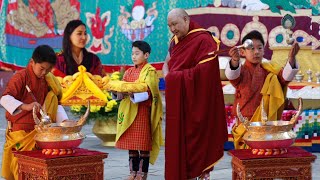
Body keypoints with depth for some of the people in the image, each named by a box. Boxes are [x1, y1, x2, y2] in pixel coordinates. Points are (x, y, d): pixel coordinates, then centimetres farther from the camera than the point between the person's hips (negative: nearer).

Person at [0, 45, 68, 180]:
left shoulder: (48, 81, 8)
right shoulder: (21, 77, -12)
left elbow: (55, 104, 11)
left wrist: (64, 121, -7)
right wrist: (25, 106, -38)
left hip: (39, 131, 6)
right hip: (20, 131, -6)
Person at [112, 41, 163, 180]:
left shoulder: (150, 71, -3)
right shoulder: (129, 72, 15)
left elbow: (147, 92, -15)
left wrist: (132, 93, -29)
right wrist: (117, 91, -11)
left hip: (143, 111, -6)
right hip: (129, 112, 6)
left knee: (143, 144, -3)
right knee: (130, 143, 7)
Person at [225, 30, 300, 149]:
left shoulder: (268, 71, 8)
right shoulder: (241, 71, -3)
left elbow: (285, 76, -6)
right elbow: (231, 75, -25)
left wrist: (291, 59, -25)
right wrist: (235, 61, -48)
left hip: (266, 121, 3)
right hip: (245, 122, -3)